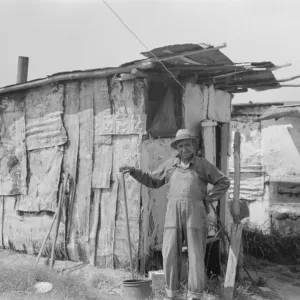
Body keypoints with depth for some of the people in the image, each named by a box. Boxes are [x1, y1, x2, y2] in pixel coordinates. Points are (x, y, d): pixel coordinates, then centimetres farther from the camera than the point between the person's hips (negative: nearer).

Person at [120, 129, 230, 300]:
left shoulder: (203, 164, 6)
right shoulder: (170, 164, 13)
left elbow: (224, 182, 10)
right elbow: (153, 182, 22)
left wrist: (208, 198, 0)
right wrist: (134, 171, 12)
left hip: (195, 214, -2)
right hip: (173, 214, 2)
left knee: (196, 256, -4)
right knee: (170, 254, -1)